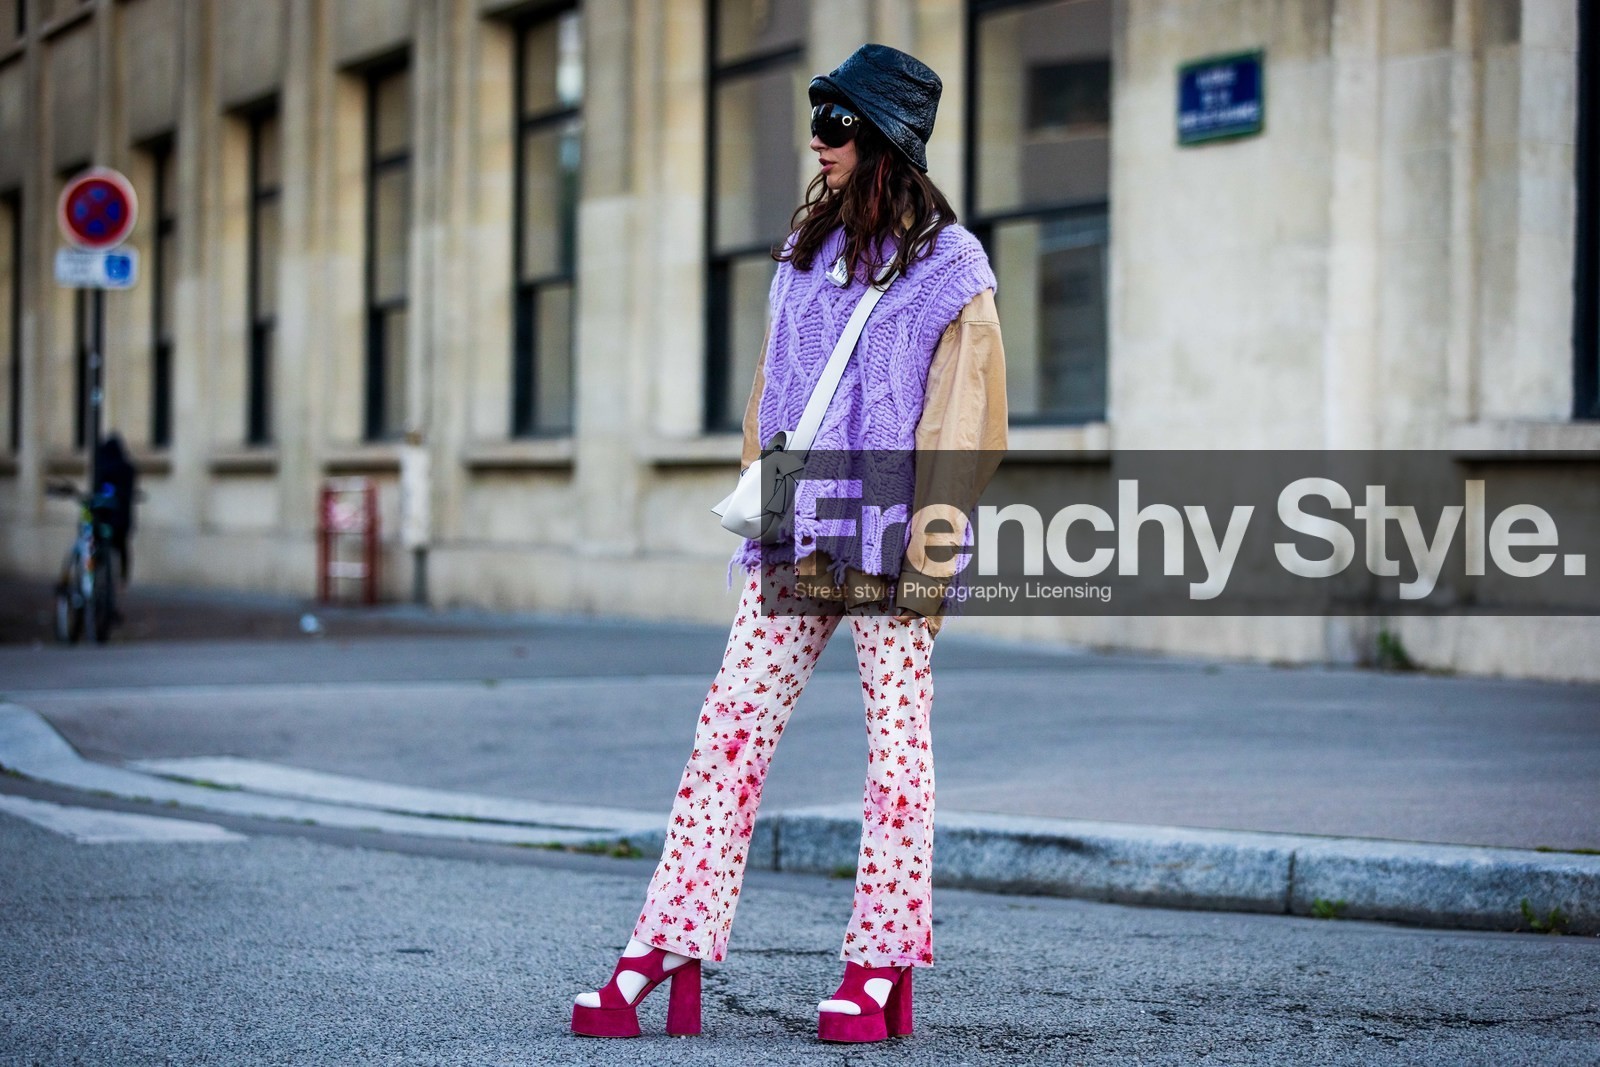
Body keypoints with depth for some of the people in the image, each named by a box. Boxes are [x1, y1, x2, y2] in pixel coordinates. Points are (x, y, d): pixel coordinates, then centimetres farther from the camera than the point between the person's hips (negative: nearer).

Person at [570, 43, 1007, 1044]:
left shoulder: (949, 265, -2)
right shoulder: (808, 248, 16)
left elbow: (958, 417, -6)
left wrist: (925, 542, -13)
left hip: (892, 541, -5)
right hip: (795, 539, 6)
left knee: (897, 740, 1)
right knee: (730, 729, -1)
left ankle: (880, 968, 8)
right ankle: (666, 953, -1)